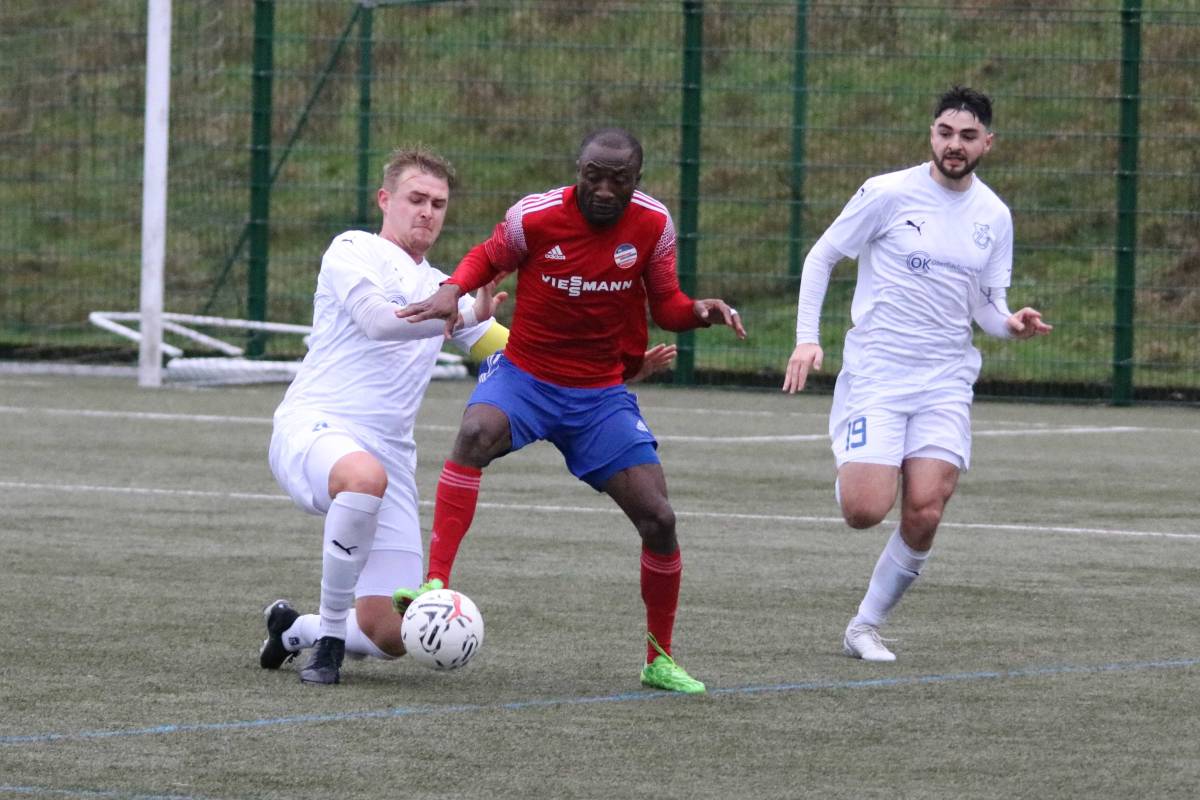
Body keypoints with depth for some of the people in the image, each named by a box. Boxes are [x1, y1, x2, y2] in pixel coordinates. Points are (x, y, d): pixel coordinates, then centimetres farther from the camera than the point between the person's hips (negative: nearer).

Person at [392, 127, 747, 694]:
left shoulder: (652, 224, -9)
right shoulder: (534, 217, -15)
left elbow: (664, 304, 3)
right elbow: (487, 258, 4)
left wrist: (699, 312, -18)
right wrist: (451, 292, -16)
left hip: (602, 392, 2)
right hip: (525, 373, -2)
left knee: (657, 517, -5)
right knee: (476, 432, -36)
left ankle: (659, 659, 16)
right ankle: (436, 584, -34)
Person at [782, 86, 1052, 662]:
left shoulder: (994, 216, 7)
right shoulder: (889, 193, -6)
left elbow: (987, 308, 13)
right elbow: (820, 257, 1)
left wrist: (1012, 325, -11)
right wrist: (807, 337, -9)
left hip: (945, 382, 3)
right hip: (875, 374, -3)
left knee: (924, 515, -12)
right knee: (865, 511, -16)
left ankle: (865, 626, 7)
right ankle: (850, 468, 23)